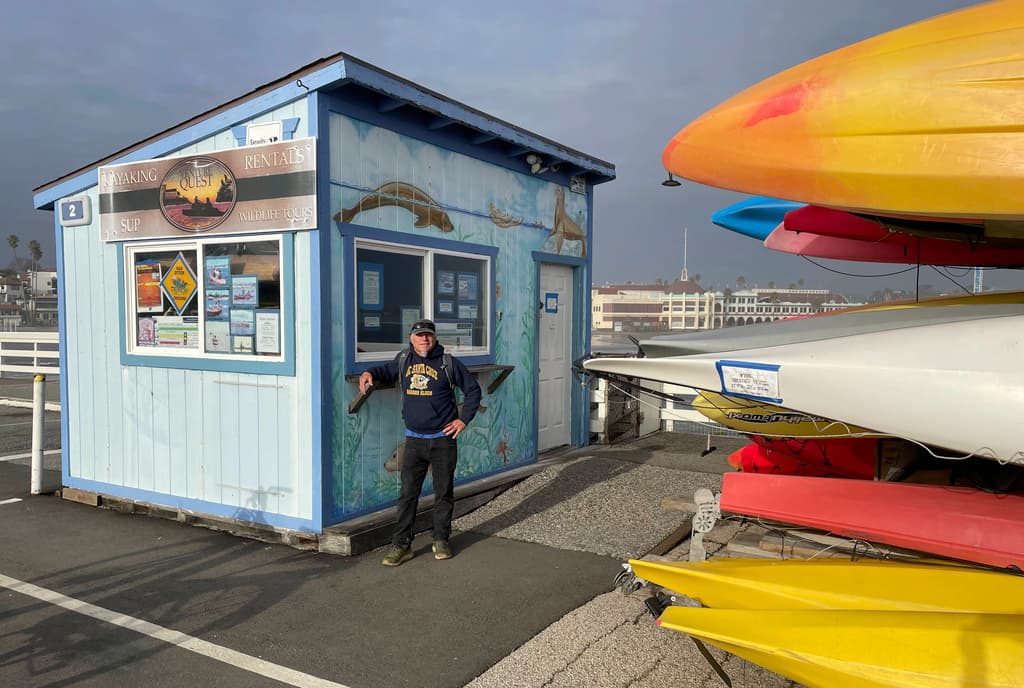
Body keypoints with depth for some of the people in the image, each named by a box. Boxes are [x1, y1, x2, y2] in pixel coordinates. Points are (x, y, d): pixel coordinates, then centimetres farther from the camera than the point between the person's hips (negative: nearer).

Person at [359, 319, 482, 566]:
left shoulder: (448, 362, -4)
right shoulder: (403, 360, 5)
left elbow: (473, 390, 3)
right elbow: (387, 371, 26)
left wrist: (463, 419, -3)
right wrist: (370, 373, 5)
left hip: (443, 439, -2)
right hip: (414, 440, 2)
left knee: (444, 492, 8)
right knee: (408, 493, 1)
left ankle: (441, 540, 23)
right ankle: (401, 545, 8)